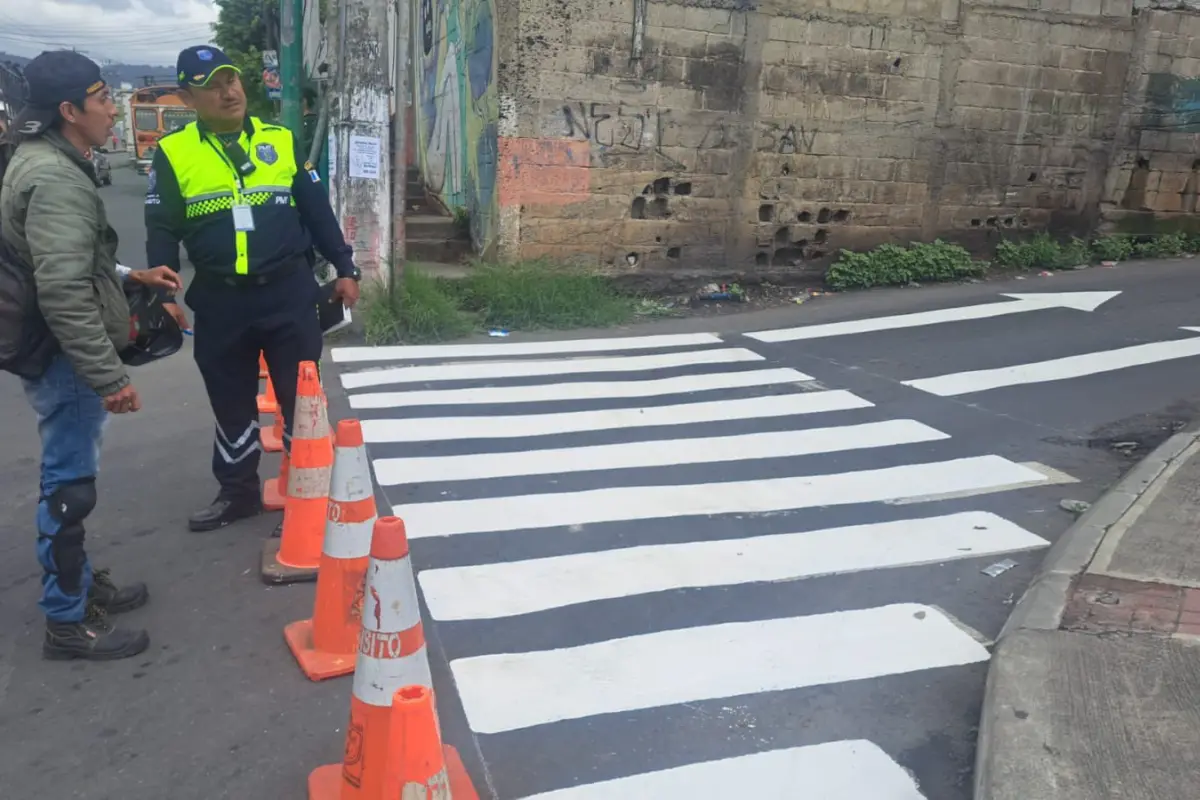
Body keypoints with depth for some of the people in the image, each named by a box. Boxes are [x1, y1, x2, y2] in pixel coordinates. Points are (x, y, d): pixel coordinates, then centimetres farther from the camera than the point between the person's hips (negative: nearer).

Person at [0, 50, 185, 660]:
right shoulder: (55, 178, -21)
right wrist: (110, 376, -27)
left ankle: (78, 581, 36)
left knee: (70, 477, 20)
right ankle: (67, 622, 11)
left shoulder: (51, 162, 13)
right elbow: (62, 293, -28)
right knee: (70, 484, -1)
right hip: (62, 356, -11)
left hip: (61, 352, 11)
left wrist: (130, 278, 19)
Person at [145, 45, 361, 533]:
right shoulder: (173, 153, 1)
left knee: (301, 397, 6)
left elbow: (316, 209, 9)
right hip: (218, 300, 1)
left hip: (289, 292, 0)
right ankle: (238, 492, 29)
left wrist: (344, 268, 7)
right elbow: (162, 230, 3)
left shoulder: (281, 140, 5)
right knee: (231, 403, 13)